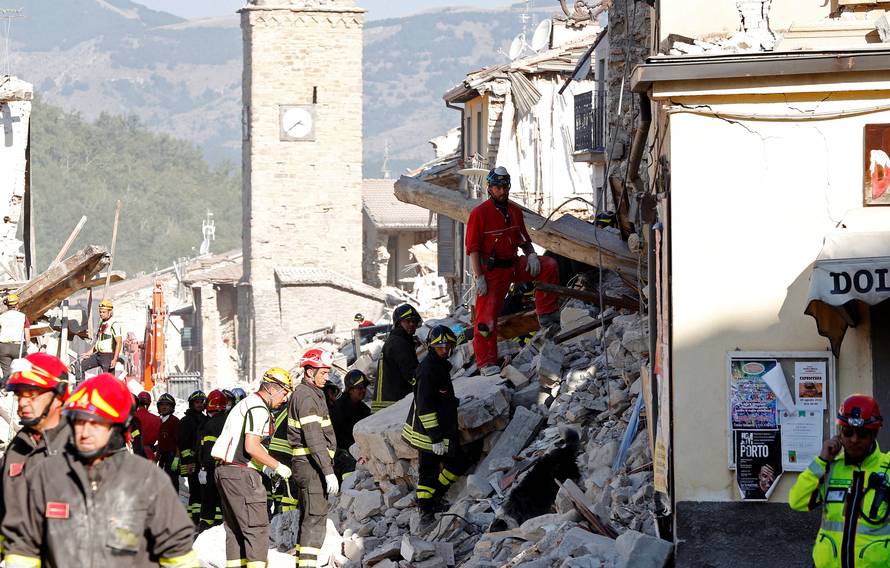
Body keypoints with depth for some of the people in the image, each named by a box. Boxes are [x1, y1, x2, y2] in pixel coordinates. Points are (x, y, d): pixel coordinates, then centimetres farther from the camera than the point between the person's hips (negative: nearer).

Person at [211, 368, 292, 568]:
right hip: (241, 473, -10)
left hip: (225, 469, 10)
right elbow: (251, 447, -19)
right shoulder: (258, 408, -11)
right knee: (256, 528, -10)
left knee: (235, 528, 12)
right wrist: (278, 466, -10)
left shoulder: (247, 403, 22)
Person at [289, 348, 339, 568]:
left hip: (308, 465, 10)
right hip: (310, 463, -10)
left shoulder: (313, 393, 19)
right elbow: (314, 438, -22)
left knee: (309, 517, 14)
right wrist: (329, 471, -25)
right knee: (315, 517, -13)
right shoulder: (306, 396, -14)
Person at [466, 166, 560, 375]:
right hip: (491, 271, -5)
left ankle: (547, 317, -7)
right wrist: (479, 278, -18)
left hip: (514, 265, 5)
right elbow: (473, 248, -11)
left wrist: (531, 255, -4)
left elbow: (523, 239, 19)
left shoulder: (514, 211, 9)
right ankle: (486, 363, -1)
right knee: (487, 316, -8)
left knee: (548, 266, -12)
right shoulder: (479, 213, -9)